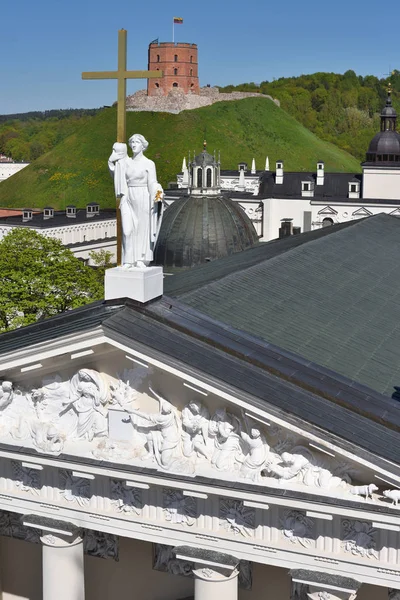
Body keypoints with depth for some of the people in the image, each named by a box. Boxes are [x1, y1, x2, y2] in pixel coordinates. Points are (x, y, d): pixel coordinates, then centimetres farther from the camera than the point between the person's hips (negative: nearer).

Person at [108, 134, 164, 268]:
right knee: (128, 229, 0)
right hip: (128, 199, 4)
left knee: (143, 228, -1)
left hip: (142, 198, -4)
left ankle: (141, 260, 4)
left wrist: (158, 193, -23)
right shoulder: (127, 162, 9)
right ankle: (129, 260, 3)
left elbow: (152, 184, -8)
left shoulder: (149, 164, -3)